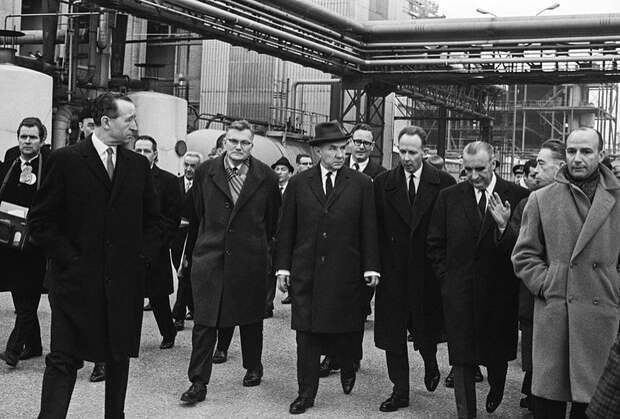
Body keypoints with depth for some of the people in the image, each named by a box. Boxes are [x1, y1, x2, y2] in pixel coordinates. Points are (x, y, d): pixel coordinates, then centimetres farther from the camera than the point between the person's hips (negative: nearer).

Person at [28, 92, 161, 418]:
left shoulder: (138, 165, 8)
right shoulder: (66, 160, -4)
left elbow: (152, 219, 17)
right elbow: (40, 220, -4)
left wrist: (142, 257, 5)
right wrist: (68, 258, -9)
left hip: (125, 279, 4)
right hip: (76, 279, -4)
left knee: (119, 358, 13)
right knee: (63, 360, -4)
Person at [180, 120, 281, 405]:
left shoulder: (266, 177, -1)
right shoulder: (205, 172, 2)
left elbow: (273, 218, 9)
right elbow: (196, 213, 10)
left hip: (250, 260, 0)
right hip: (209, 256, 0)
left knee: (251, 318, 14)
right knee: (203, 322, -2)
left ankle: (253, 367, 35)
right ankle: (198, 382, 4)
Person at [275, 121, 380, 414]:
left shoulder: (361, 184, 3)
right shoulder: (298, 183, 6)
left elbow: (368, 230, 2)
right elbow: (286, 229, 7)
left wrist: (371, 267, -2)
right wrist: (283, 266, 2)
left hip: (345, 272, -1)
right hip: (306, 273, 1)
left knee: (345, 330, 6)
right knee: (307, 334, 4)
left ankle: (347, 368, 37)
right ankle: (306, 393, 14)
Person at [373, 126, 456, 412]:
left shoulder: (444, 183, -2)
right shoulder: (382, 184, 2)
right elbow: (376, 230, 1)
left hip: (429, 272, -1)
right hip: (393, 273, 1)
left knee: (426, 329, 11)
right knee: (393, 335, 6)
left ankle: (430, 363, 43)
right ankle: (400, 391, 18)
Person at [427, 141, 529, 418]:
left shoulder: (518, 196, -4)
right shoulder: (449, 197, 3)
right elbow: (434, 244, 8)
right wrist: (447, 278, 2)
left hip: (500, 292, -1)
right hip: (459, 293, 1)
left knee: (498, 351, 16)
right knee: (462, 359, 4)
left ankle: (496, 388, 46)